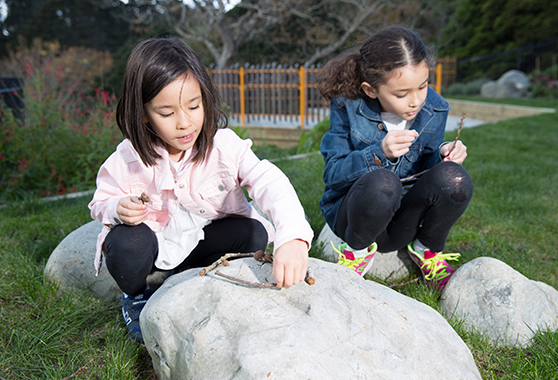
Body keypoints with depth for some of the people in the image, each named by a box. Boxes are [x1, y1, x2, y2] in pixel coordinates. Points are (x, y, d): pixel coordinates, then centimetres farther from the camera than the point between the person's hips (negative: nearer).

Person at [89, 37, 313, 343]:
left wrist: (292, 237, -58)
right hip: (156, 244, 0)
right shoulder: (128, 159, -17)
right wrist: (118, 209, -28)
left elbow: (270, 184, -38)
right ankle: (136, 297, 7)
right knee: (126, 242, -32)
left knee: (255, 235, -24)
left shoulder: (224, 145, -23)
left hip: (206, 241, 1)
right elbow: (101, 201, 0)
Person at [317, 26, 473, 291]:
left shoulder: (433, 110, -5)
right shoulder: (347, 109, -14)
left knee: (454, 179, -27)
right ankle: (357, 250, -4)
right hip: (352, 214, -3)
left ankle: (428, 249, 5)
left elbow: (423, 170, 5)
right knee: (381, 181, -38)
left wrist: (441, 154, -18)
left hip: (404, 219, 4)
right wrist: (378, 152, -33)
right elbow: (332, 174, -17)